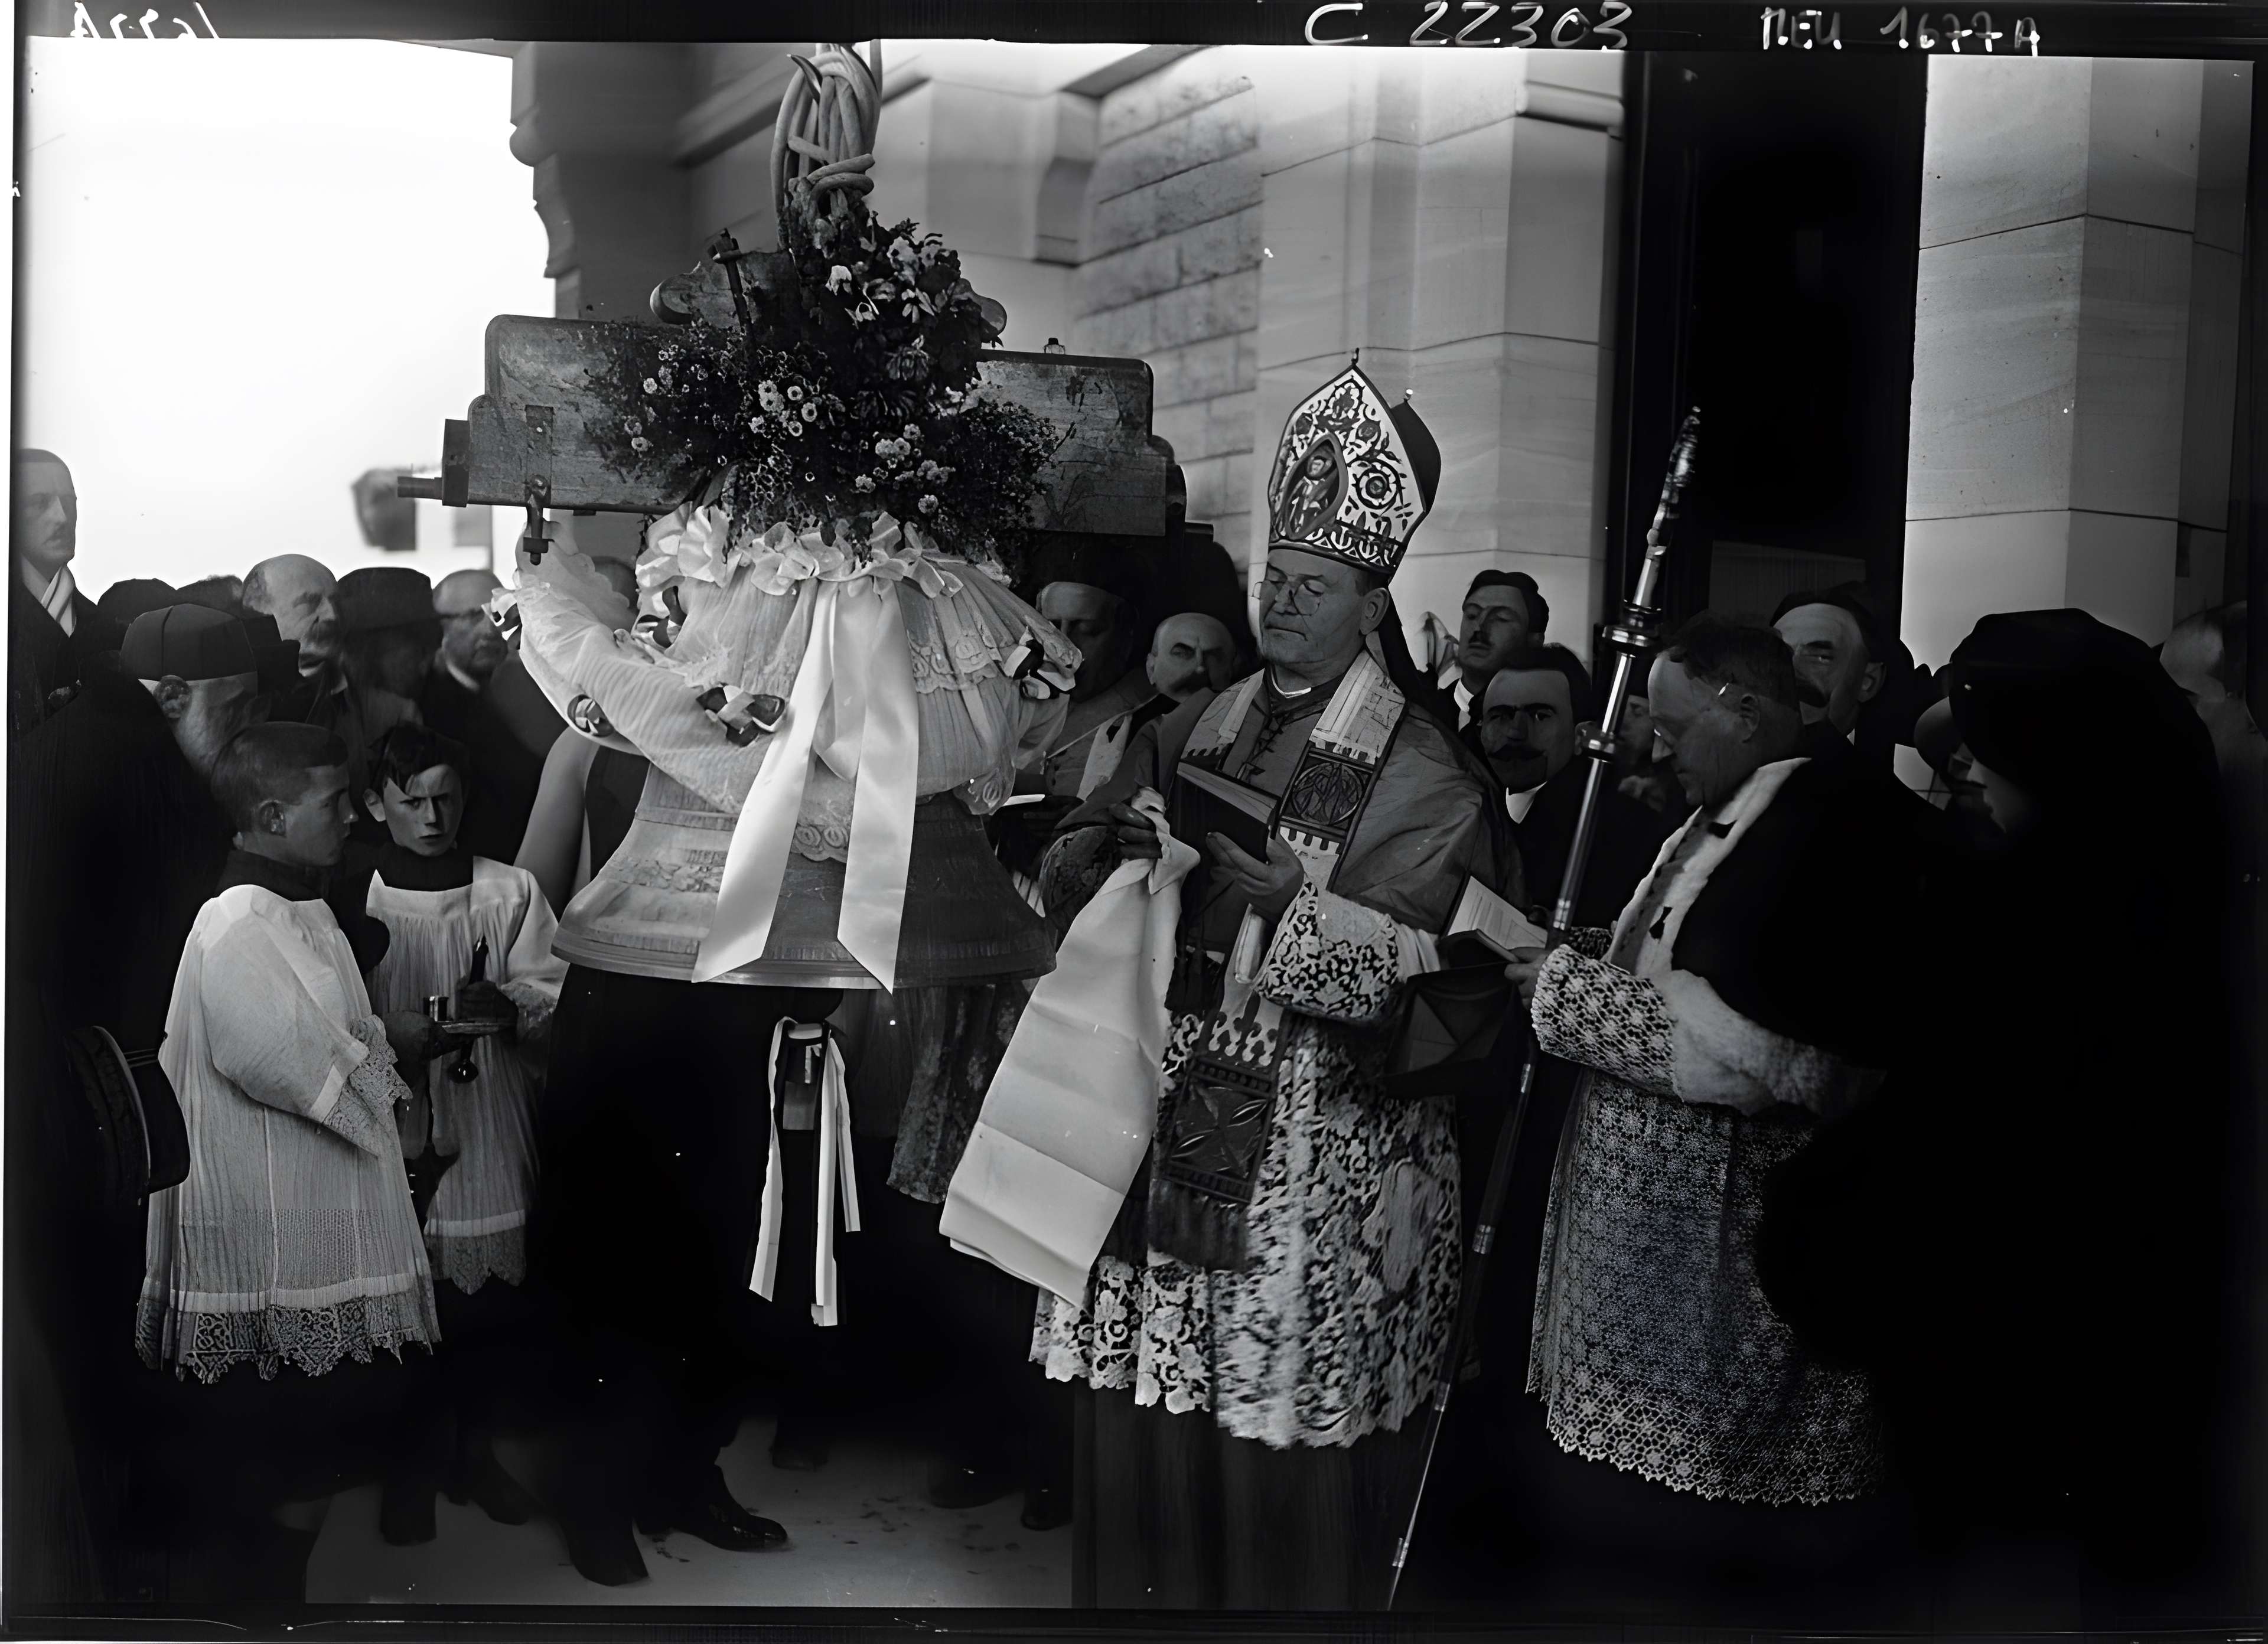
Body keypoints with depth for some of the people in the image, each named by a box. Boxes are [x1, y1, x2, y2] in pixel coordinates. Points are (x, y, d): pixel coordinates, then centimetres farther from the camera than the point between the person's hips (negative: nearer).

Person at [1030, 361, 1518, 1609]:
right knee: (1140, 1420, 11)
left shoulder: (1420, 778, -5)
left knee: (1279, 1440, 1)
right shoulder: (1196, 732, 12)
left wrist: (1284, 896, -23)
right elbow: (1071, 863, 12)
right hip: (1159, 1117, 5)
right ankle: (1139, 1593, 29)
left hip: (1313, 1148, -5)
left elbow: (1402, 973, -13)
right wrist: (1119, 847, -9)